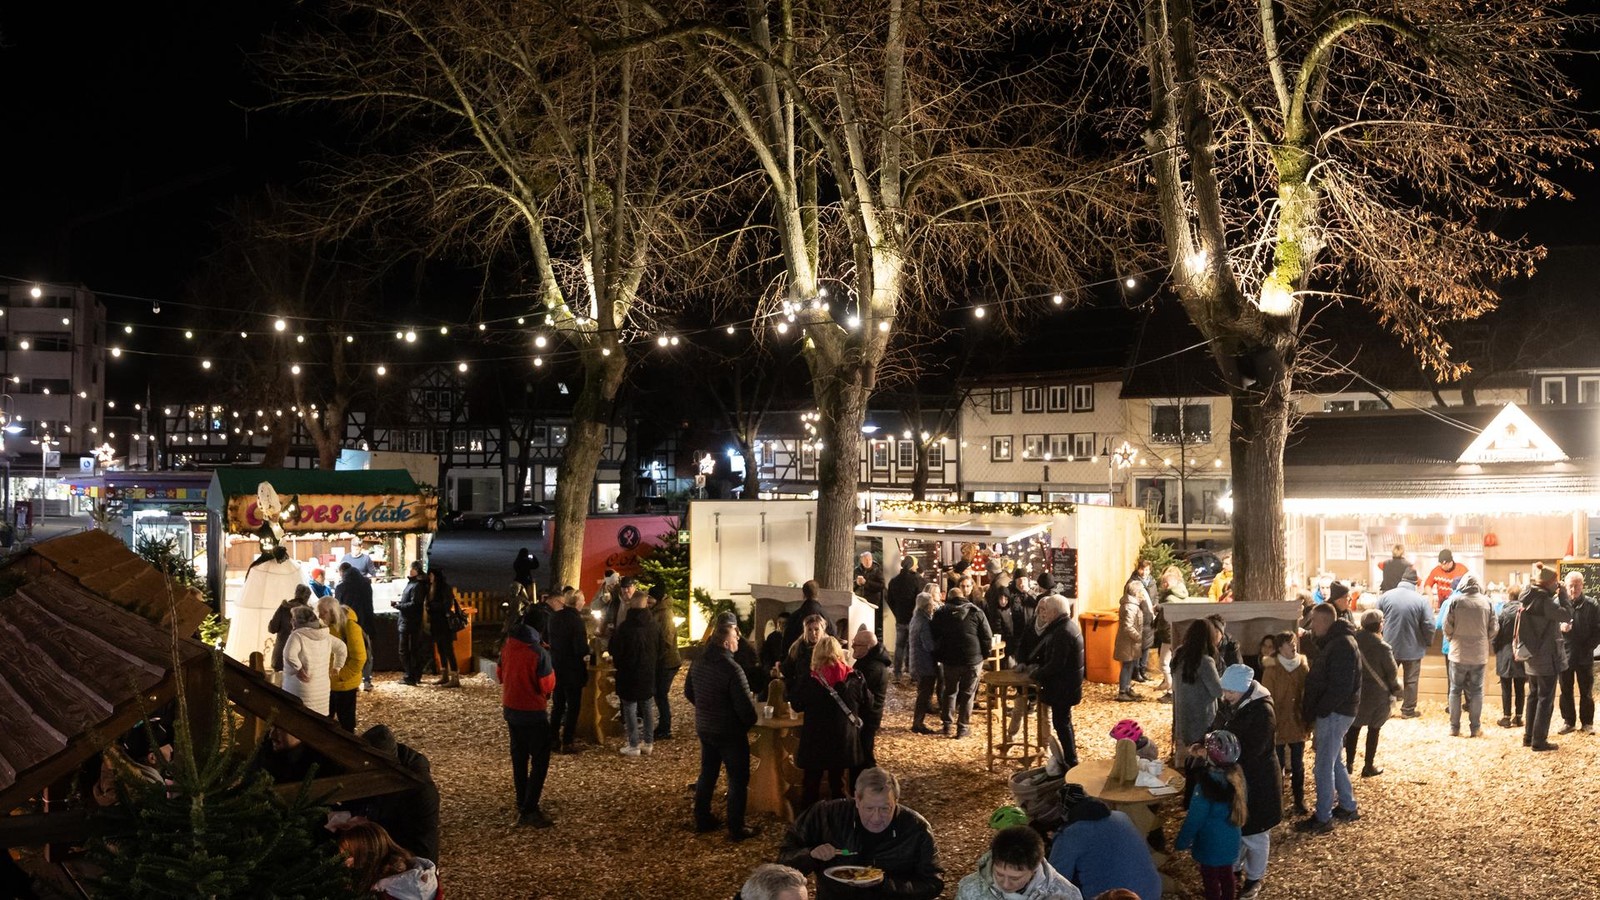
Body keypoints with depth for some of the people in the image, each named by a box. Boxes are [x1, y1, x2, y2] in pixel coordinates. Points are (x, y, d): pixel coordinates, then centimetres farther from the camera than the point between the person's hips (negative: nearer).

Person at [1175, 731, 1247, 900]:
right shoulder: (1237, 776, -13)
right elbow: (1240, 807, 4)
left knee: (1210, 880, 13)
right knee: (1226, 875, 24)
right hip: (1230, 840, 6)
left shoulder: (1206, 784, -32)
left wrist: (1181, 842, -7)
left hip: (1211, 843, -6)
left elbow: (1195, 818, -21)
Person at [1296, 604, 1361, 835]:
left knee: (1323, 766, -4)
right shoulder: (1334, 641, 14)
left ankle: (1322, 819, 4)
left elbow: (1341, 687, -26)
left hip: (1335, 713, -11)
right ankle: (1348, 807, 34)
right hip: (1332, 712, 11)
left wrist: (1318, 712, -19)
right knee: (1333, 762, 21)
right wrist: (1315, 713, 12)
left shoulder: (1342, 645, -20)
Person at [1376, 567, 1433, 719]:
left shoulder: (1386, 596, -6)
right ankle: (1408, 710, 16)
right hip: (1413, 648, -2)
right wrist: (1427, 642, 5)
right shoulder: (1421, 600, -13)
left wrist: (1381, 638, 17)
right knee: (1411, 680, 11)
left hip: (1389, 646, 2)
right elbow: (1429, 626, -13)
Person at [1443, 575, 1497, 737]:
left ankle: (1454, 727, 9)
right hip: (1479, 654, 1)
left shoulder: (1455, 600, -9)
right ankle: (1475, 727, 10)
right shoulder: (1486, 602, -3)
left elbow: (1447, 626, -7)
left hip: (1458, 653, -1)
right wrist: (1485, 644, 17)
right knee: (1476, 691, 9)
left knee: (1455, 690, 8)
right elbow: (1492, 628, 1)